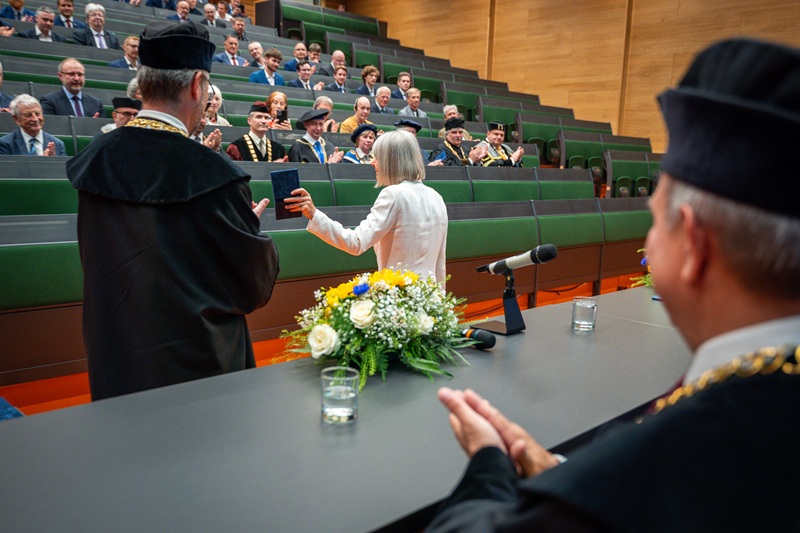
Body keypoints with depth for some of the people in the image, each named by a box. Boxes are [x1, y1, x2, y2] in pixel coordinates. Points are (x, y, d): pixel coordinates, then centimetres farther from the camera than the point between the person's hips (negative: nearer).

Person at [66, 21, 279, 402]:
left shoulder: (93, 160, -4)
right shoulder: (213, 174, -22)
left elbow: (97, 266, 9)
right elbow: (255, 286, -11)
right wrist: (251, 224, 7)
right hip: (196, 367, -5)